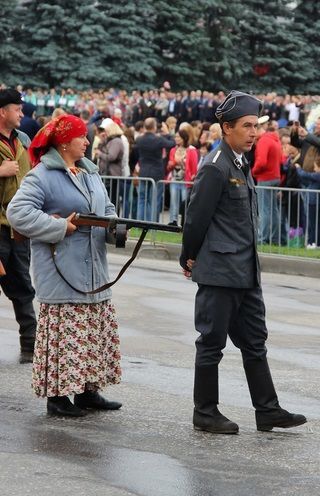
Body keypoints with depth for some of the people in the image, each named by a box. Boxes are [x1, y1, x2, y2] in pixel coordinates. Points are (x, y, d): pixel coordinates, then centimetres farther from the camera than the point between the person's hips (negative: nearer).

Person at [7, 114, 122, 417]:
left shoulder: (90, 173, 15)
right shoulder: (42, 176, -11)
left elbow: (107, 209, 22)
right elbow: (18, 212, -19)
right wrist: (61, 228, -20)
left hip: (93, 273, 8)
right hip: (61, 274, -8)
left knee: (96, 332, 11)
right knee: (64, 332, -6)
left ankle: (87, 390, 21)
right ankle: (57, 395, 2)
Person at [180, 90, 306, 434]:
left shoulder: (241, 165, 13)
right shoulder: (215, 167, -15)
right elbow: (196, 216, -13)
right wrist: (189, 259, -3)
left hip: (245, 273, 9)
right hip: (219, 271, -9)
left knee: (254, 341, 11)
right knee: (212, 341, 1)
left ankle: (267, 411, 16)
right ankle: (205, 413, 10)